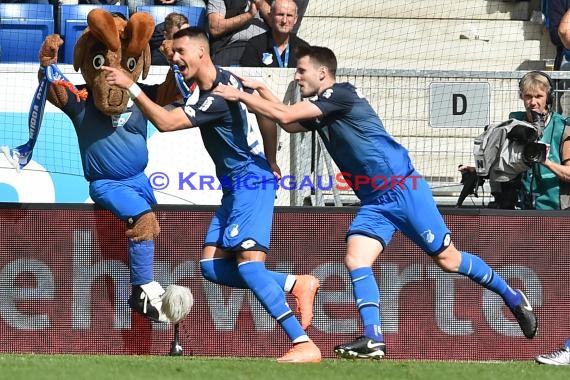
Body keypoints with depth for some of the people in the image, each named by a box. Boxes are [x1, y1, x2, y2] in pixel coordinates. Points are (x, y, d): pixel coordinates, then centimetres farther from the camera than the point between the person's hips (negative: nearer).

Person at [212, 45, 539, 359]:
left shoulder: (341, 94, -14)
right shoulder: (319, 109, 13)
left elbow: (285, 115, -19)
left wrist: (240, 96, -12)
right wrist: (260, 91, 11)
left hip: (404, 190, -8)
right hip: (374, 203, 8)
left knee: (447, 259, -3)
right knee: (356, 260, -12)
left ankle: (513, 298, 14)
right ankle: (373, 340, -15)